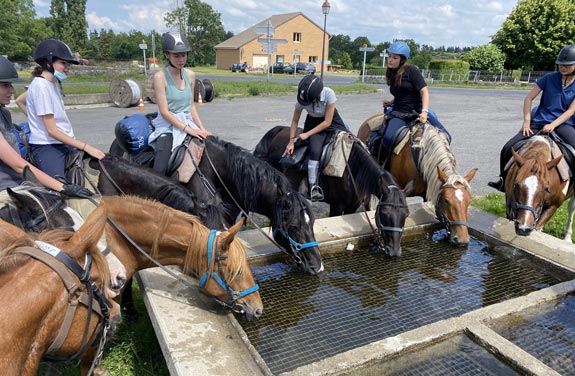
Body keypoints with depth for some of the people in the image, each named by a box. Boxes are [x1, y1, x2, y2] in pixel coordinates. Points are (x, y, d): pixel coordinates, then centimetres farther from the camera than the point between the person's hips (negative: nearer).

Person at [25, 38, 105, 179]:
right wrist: (86, 147, -19)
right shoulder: (40, 86, -13)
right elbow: (52, 131, -16)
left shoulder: (54, 83, 13)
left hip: (65, 144, 9)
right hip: (47, 148, -9)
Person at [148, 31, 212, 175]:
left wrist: (202, 129, 1)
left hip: (189, 124, 6)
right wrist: (188, 129, -19)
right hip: (168, 127, -5)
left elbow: (191, 106, 12)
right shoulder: (160, 77, -10)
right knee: (159, 172, -22)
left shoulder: (190, 75, 6)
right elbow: (164, 112, -14)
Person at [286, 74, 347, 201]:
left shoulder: (329, 94, -31)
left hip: (332, 121, 1)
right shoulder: (302, 99, -24)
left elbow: (327, 122, -25)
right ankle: (313, 186, -16)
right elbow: (295, 121, -8)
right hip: (313, 122, -1)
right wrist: (291, 141, -13)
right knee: (315, 150, -24)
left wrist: (307, 134, -25)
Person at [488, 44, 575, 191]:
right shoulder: (549, 78, 3)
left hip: (562, 123, -1)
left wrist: (553, 125, -19)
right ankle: (503, 180, 6)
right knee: (507, 149, -14)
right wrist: (527, 121, -5)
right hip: (539, 121, 1)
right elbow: (529, 98, 4)